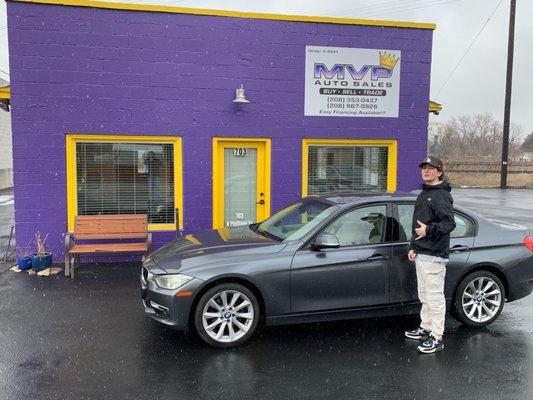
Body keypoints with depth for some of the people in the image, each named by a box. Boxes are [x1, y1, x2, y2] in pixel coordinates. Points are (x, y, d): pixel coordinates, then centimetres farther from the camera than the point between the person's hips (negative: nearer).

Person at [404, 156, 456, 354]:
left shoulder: (442, 195, -11)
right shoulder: (423, 194, 18)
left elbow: (449, 223, -20)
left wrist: (429, 229, -30)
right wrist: (413, 246, 22)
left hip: (434, 255, -10)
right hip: (421, 253, 10)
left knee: (434, 295, -5)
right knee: (424, 295, 18)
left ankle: (437, 338, 2)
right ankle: (425, 328, 30)